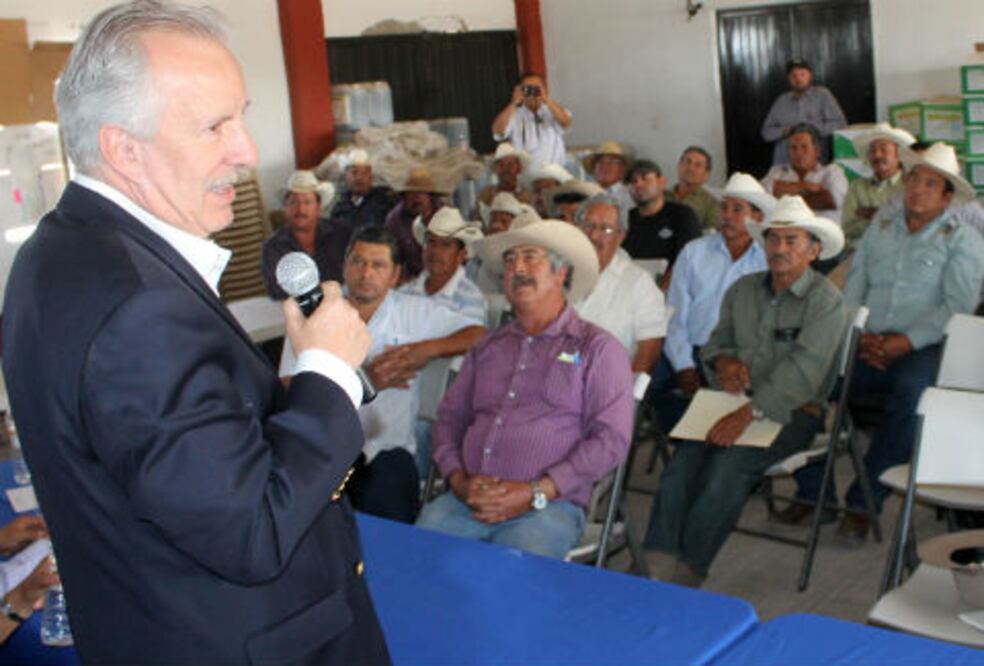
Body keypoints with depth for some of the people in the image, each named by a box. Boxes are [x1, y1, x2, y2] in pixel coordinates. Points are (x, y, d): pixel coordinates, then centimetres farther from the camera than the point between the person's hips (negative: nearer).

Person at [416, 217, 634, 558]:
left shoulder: (597, 348, 6)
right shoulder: (488, 347, 23)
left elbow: (611, 439, -4)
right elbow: (450, 417, 20)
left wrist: (535, 493, -13)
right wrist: (458, 479, -2)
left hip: (549, 505, -4)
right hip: (468, 500, 4)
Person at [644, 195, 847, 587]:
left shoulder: (826, 301, -5)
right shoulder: (743, 289, 16)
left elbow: (801, 371, -17)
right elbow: (717, 341, 25)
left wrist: (749, 413, -27)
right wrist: (723, 361, -1)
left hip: (791, 412, -5)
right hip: (737, 404, 5)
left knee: (729, 464, -30)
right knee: (685, 460, -23)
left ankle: (686, 575, -24)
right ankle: (657, 560, -27)